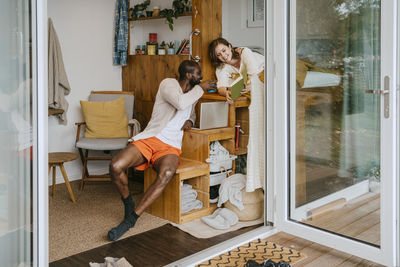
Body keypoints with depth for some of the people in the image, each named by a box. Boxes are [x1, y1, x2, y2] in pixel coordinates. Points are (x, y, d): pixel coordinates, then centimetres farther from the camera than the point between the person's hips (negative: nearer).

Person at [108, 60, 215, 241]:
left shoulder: (192, 93, 20)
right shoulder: (168, 84, -1)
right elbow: (180, 103, -21)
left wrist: (189, 121, 15)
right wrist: (200, 88, -8)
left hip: (171, 146, 3)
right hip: (150, 138, -3)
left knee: (166, 174, -35)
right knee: (115, 166, -28)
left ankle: (131, 219, -25)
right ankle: (128, 204, 2)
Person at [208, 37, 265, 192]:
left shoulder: (245, 53, -8)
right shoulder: (222, 68, 2)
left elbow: (255, 74, -21)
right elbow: (221, 87, -14)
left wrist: (249, 85, -40)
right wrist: (227, 92, -36)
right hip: (252, 89, 2)